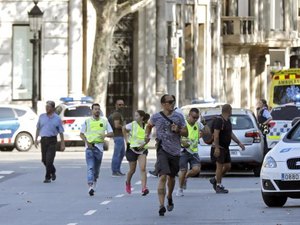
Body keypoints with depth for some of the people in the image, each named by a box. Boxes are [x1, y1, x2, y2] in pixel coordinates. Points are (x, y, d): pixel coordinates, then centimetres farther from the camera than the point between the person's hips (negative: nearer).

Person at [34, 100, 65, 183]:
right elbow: (38, 128, 16)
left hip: (52, 140, -4)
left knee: (49, 159, -12)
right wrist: (36, 139, 9)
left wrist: (62, 144, -1)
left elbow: (61, 132, 1)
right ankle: (52, 171, 35)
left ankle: (48, 177, -4)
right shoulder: (42, 116, 7)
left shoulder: (57, 119, -1)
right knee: (44, 160, 9)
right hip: (43, 139, 4)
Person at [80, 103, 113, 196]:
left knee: (97, 168, 9)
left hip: (99, 146, 2)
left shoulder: (104, 121, 7)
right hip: (89, 146, -2)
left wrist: (105, 135, -13)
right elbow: (81, 134, 8)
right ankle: (90, 186, -20)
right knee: (90, 167, -12)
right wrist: (87, 142, -9)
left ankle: (94, 182, 29)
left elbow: (111, 133, 8)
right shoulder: (87, 121, 4)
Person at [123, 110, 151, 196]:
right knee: (132, 170, 10)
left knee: (143, 168, -16)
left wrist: (143, 144, -11)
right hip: (132, 149, 0)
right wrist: (126, 139, 5)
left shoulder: (147, 127, -6)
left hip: (142, 150, 0)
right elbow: (124, 128, 10)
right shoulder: (132, 125, -8)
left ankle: (144, 188, -22)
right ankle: (128, 183, 40)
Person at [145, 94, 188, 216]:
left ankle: (169, 196, 46)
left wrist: (178, 130, -13)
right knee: (163, 176, -17)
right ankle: (161, 205, -21)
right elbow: (149, 125, 23)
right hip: (162, 150, -3)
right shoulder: (156, 117, 2)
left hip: (175, 151, 3)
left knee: (171, 177, 16)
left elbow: (186, 133, 7)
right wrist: (147, 135, 6)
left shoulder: (179, 117, 4)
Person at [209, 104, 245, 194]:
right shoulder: (219, 120, -16)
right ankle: (218, 186, 1)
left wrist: (239, 143, 18)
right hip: (219, 148, -9)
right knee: (220, 166, -5)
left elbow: (231, 134, 23)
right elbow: (216, 135, -22)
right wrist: (216, 148, -27)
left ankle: (215, 179, 24)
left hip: (225, 148, 9)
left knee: (228, 166, 10)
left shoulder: (228, 121, 13)